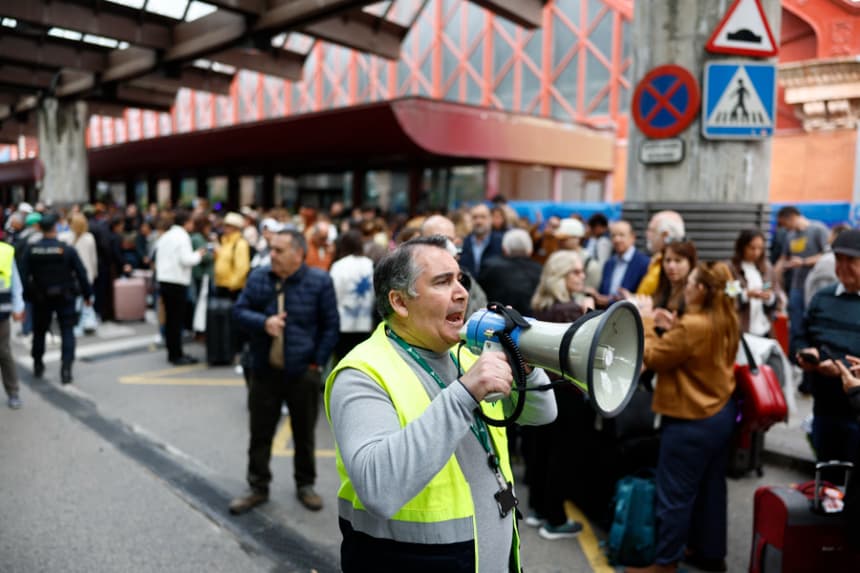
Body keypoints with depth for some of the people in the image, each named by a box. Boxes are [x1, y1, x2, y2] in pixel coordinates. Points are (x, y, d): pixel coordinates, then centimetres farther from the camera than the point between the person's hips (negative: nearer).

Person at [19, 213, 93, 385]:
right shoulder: (68, 250, -11)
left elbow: (23, 276, -5)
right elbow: (81, 274, -9)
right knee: (67, 332, 3)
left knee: (39, 331, 19)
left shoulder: (31, 250, -5)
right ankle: (66, 367, -6)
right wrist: (87, 295, 1)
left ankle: (37, 365, 32)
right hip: (65, 297, -2)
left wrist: (26, 297, 3)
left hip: (40, 299, 3)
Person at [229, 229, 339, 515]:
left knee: (304, 433, 13)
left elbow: (331, 326, -4)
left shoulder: (320, 281, -8)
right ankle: (258, 487, 28)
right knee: (260, 432, 12)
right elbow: (239, 311, 1)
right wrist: (263, 322, -19)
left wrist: (317, 362, -7)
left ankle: (305, 485, 31)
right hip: (264, 370, 3)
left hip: (303, 372, -2)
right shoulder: (258, 276, 1)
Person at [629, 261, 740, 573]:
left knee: (674, 494, 4)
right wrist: (673, 327, 3)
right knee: (710, 489, 20)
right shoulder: (727, 321, 1)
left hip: (691, 421, -9)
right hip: (720, 414, 9)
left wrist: (646, 323, -4)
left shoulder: (692, 326, -27)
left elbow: (652, 358, -16)